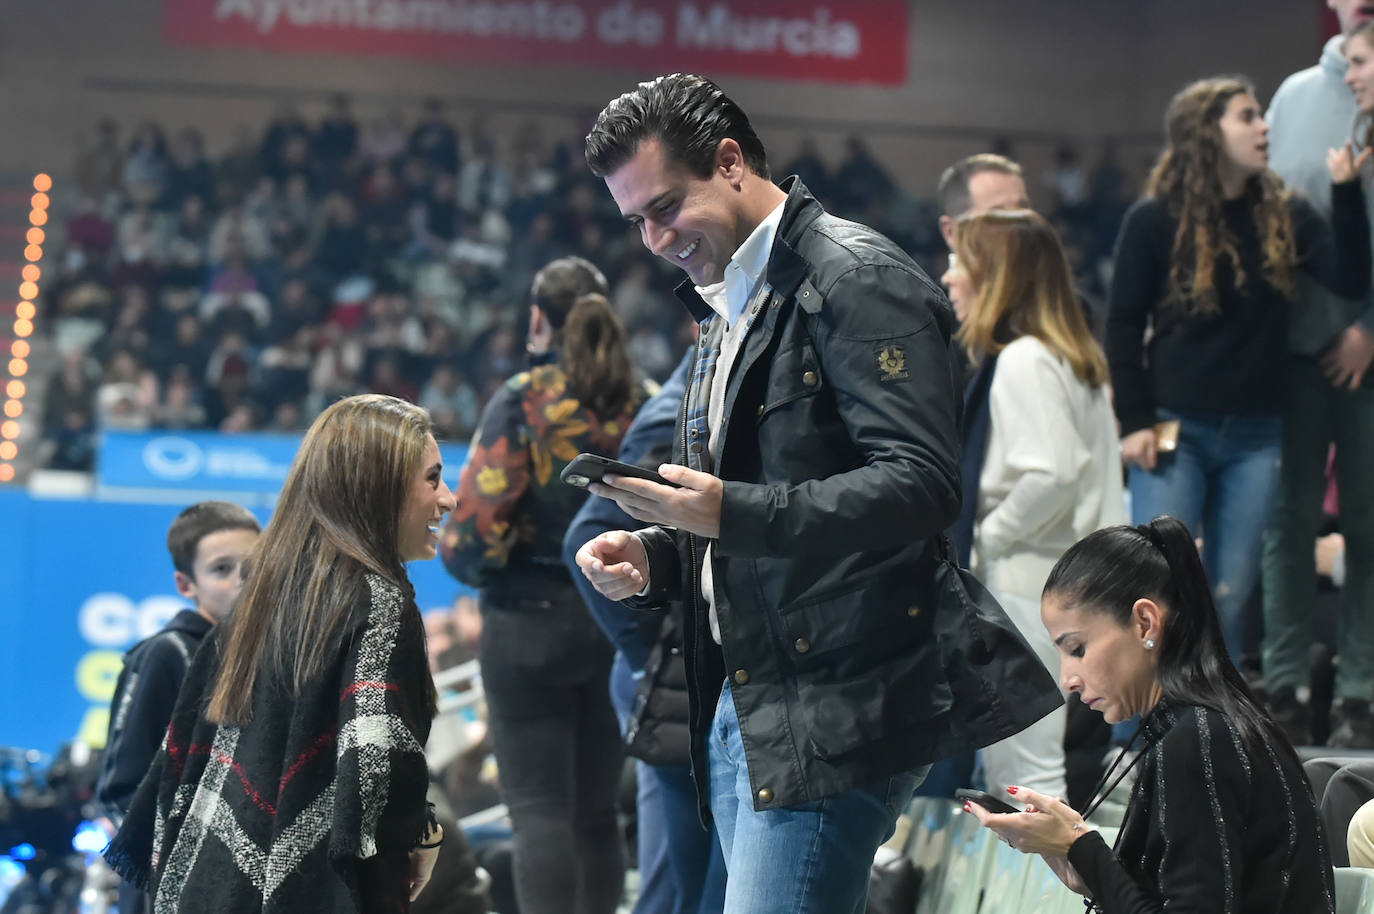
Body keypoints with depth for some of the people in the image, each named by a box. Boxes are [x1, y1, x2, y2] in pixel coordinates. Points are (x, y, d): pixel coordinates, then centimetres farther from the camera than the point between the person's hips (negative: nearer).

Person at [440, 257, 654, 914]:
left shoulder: (523, 400, -10)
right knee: (597, 811, 13)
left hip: (531, 619, -5)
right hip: (622, 626, 5)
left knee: (539, 808, -3)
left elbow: (478, 521, -17)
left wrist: (464, 558, 4)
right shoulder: (644, 402, 2)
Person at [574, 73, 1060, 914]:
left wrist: (732, 512, -27)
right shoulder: (727, 308, 20)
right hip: (741, 711, 9)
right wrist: (653, 556, 9)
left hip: (833, 712, -9)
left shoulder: (856, 278, -9)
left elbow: (922, 483, -20)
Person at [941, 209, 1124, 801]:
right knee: (1002, 766, 16)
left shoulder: (1024, 362, -16)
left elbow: (1052, 473, -26)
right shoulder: (1068, 356, 14)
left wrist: (992, 534, -13)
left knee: (1030, 766, -8)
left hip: (1029, 583, -10)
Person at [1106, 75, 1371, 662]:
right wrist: (1135, 422, -8)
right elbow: (1123, 326, -1)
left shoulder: (1284, 215, 5)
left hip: (1254, 434, 3)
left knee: (1230, 594, 5)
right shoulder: (1155, 220, -4)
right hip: (1174, 430, -3)